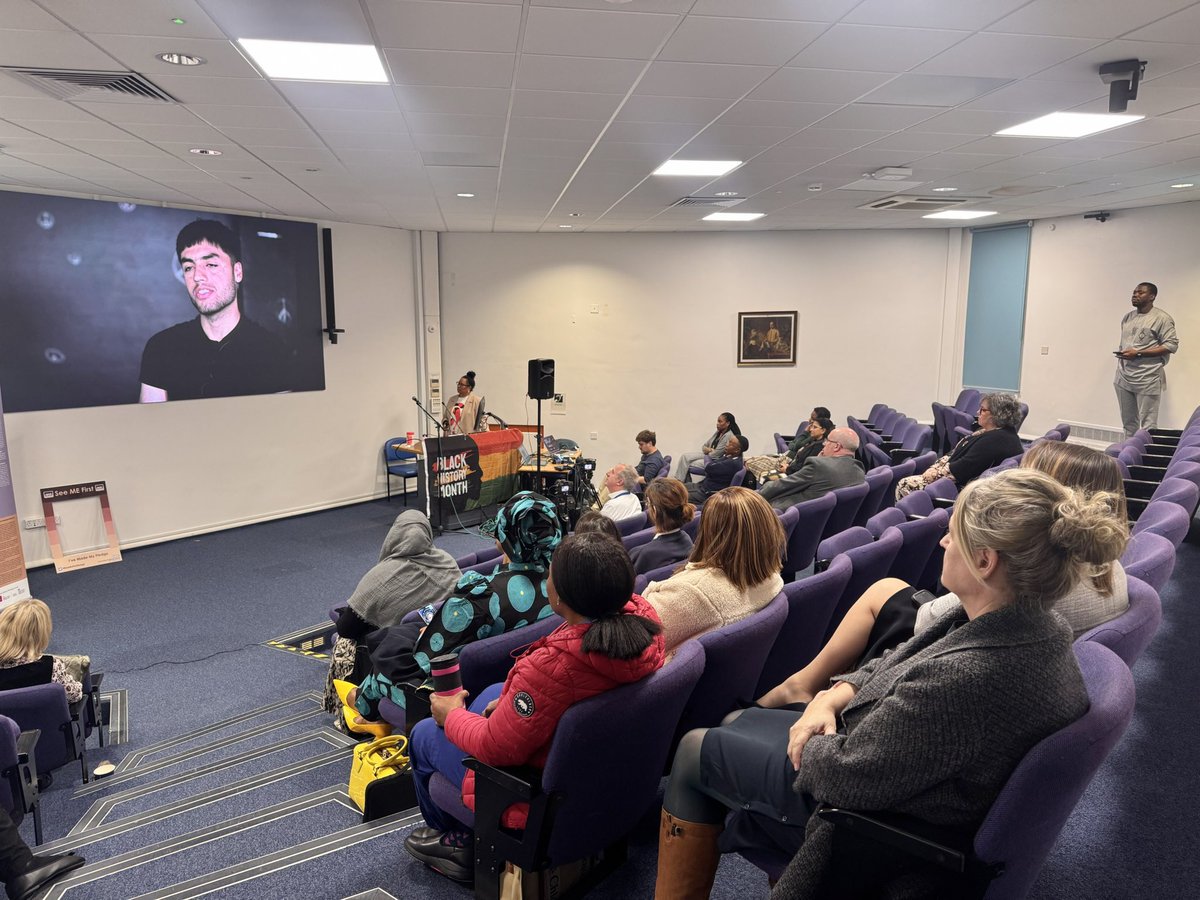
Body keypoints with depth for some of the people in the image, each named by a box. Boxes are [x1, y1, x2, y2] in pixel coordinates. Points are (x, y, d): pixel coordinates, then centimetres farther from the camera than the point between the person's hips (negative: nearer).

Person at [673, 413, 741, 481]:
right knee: (684, 456, -10)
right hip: (707, 455, 8)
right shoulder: (717, 432, 8)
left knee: (686, 465, -14)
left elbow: (716, 454, -20)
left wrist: (708, 450, -1)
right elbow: (704, 446, 14)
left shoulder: (729, 436, -18)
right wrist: (709, 450, -9)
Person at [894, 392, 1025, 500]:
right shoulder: (986, 432, 15)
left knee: (906, 485, -13)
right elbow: (954, 455, 15)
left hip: (964, 488, -11)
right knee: (903, 484, 6)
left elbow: (964, 467, -24)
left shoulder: (996, 440, -20)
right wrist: (933, 469, 2)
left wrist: (934, 474, -13)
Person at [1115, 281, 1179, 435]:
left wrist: (1138, 353, -18)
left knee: (1148, 425, -4)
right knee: (1128, 422, 12)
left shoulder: (1162, 318, -7)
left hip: (1147, 380, -6)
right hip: (1123, 377, 6)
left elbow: (1171, 345, -12)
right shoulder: (1127, 317, 14)